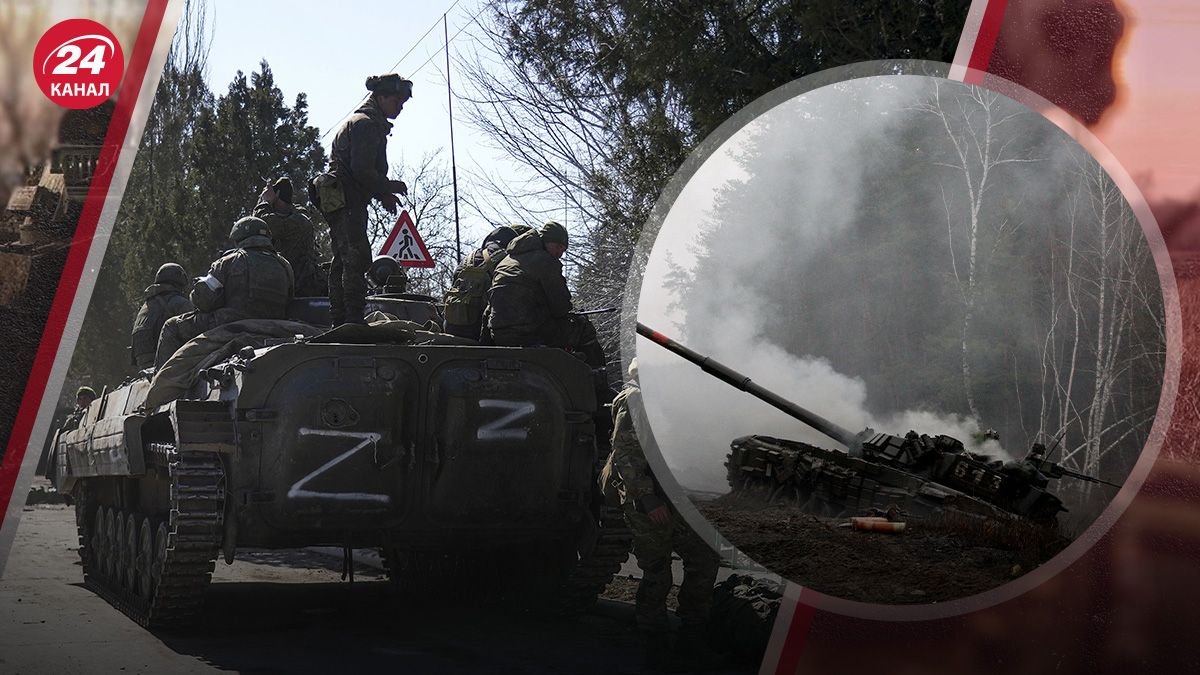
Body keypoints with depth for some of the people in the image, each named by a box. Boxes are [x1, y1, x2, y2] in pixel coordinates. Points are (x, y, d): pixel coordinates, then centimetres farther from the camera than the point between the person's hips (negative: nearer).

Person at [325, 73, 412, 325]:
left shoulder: (367, 123, 24)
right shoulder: (366, 124, -10)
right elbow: (362, 170, -19)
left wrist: (382, 192, 15)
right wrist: (387, 188, -6)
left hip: (339, 201, 11)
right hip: (347, 202, -11)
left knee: (342, 261, 11)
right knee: (357, 258, -15)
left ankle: (340, 321, 14)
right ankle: (353, 320, -19)